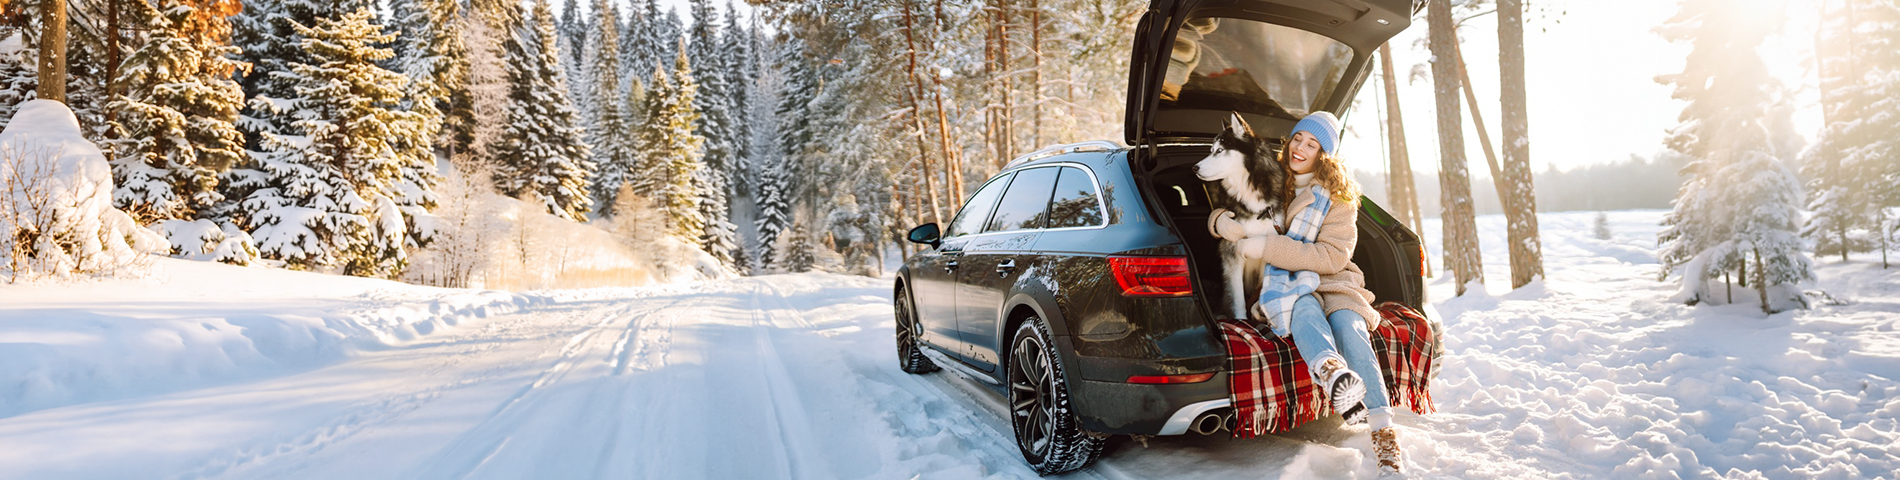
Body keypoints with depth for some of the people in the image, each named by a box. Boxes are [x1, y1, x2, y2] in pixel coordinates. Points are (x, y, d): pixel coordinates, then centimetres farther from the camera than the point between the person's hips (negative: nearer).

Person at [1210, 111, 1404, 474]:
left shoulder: (1337, 196, 3)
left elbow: (1333, 257, -9)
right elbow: (1222, 213, 18)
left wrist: (1267, 247, -19)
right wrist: (1223, 223, -10)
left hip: (1333, 283, 0)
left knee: (1348, 325, -33)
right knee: (1305, 309, -36)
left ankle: (1384, 433, -39)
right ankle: (1333, 372, -69)